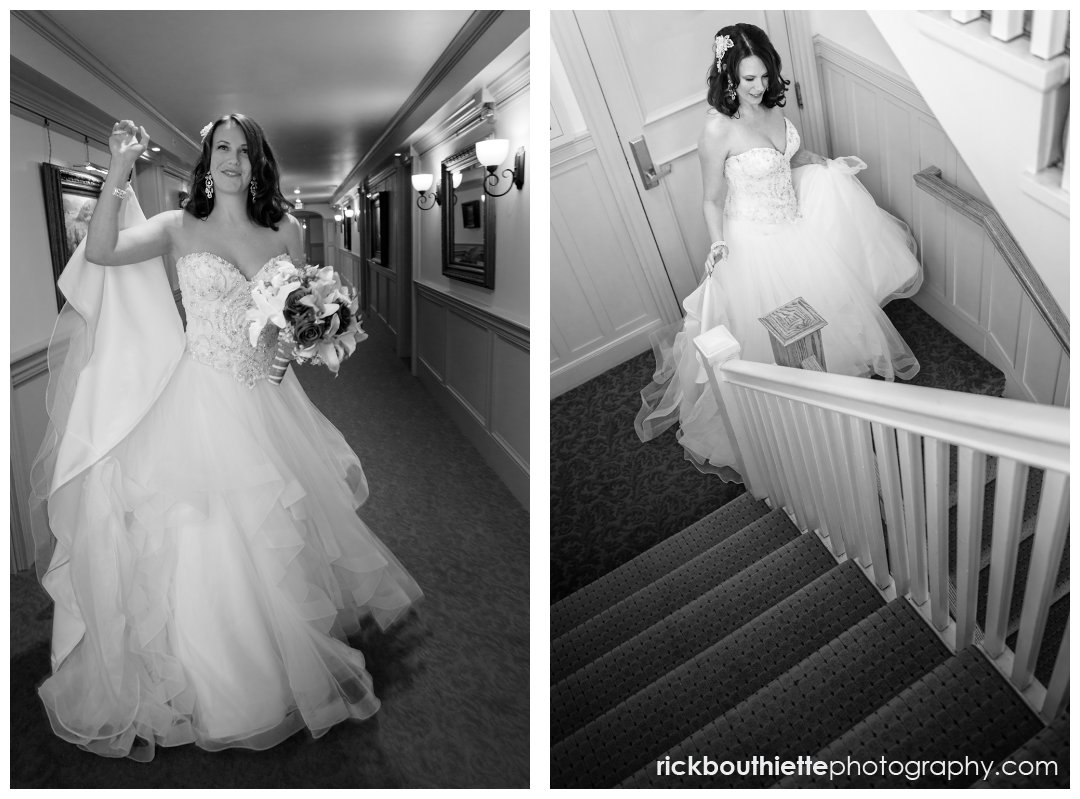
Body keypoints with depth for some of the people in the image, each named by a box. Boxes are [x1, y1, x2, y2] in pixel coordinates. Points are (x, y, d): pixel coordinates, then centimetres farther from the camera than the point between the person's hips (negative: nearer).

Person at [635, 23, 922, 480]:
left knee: (824, 302, 20)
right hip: (755, 242, -7)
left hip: (796, 226, 7)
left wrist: (831, 165, 6)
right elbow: (712, 199, -17)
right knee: (764, 328, 4)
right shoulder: (718, 128, -23)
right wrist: (718, 246, -30)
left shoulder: (772, 106, -3)